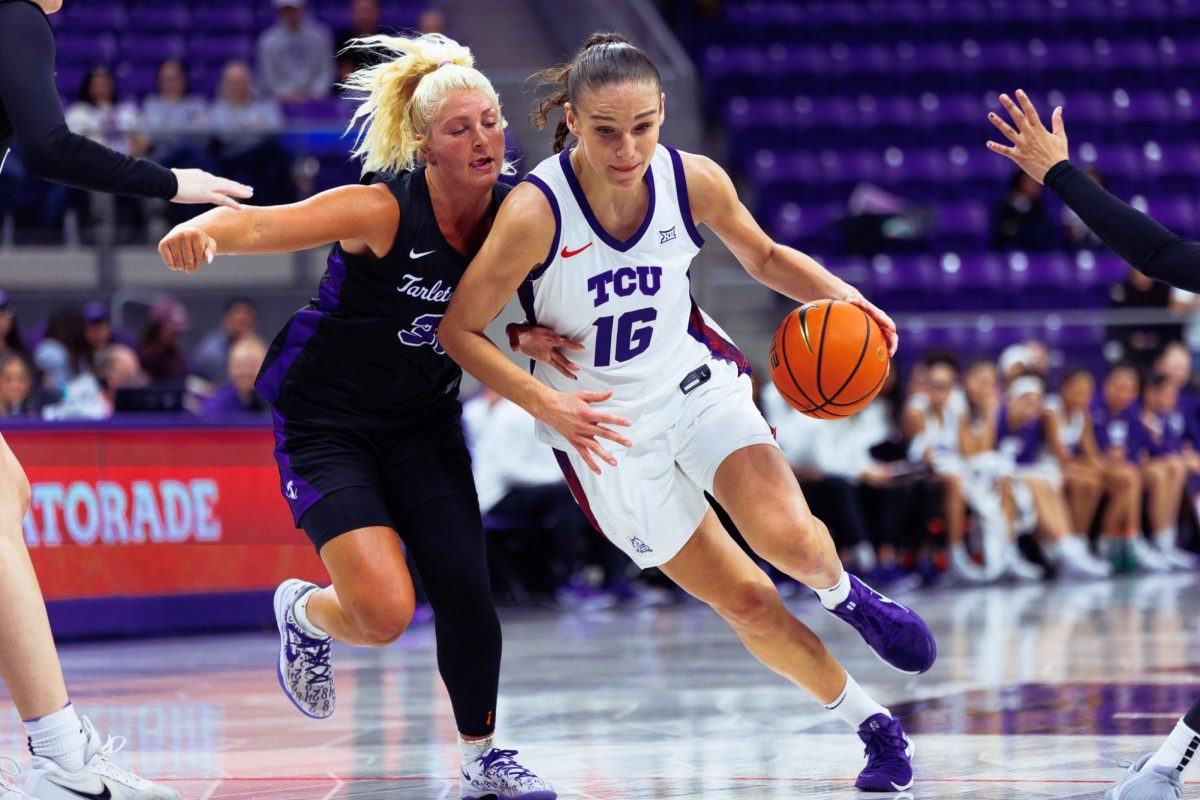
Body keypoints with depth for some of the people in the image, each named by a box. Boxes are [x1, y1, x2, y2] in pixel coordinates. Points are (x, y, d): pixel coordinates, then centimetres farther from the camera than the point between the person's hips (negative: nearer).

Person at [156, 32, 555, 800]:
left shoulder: (513, 214, -8)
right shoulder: (382, 211, -23)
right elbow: (264, 224, -34)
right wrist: (204, 231, -57)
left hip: (422, 420, 5)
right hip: (326, 423, -5)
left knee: (463, 584, -8)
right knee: (385, 610, -18)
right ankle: (303, 613, 18)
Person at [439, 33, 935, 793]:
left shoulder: (695, 181, -15)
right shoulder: (535, 212, -26)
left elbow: (762, 255, 6)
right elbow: (460, 330, -17)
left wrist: (839, 294, -13)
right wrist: (547, 404, -29)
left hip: (699, 384, 2)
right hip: (606, 428, -1)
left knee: (789, 538, -24)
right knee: (747, 603, 1)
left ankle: (842, 592, 12)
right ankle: (875, 727, 21)